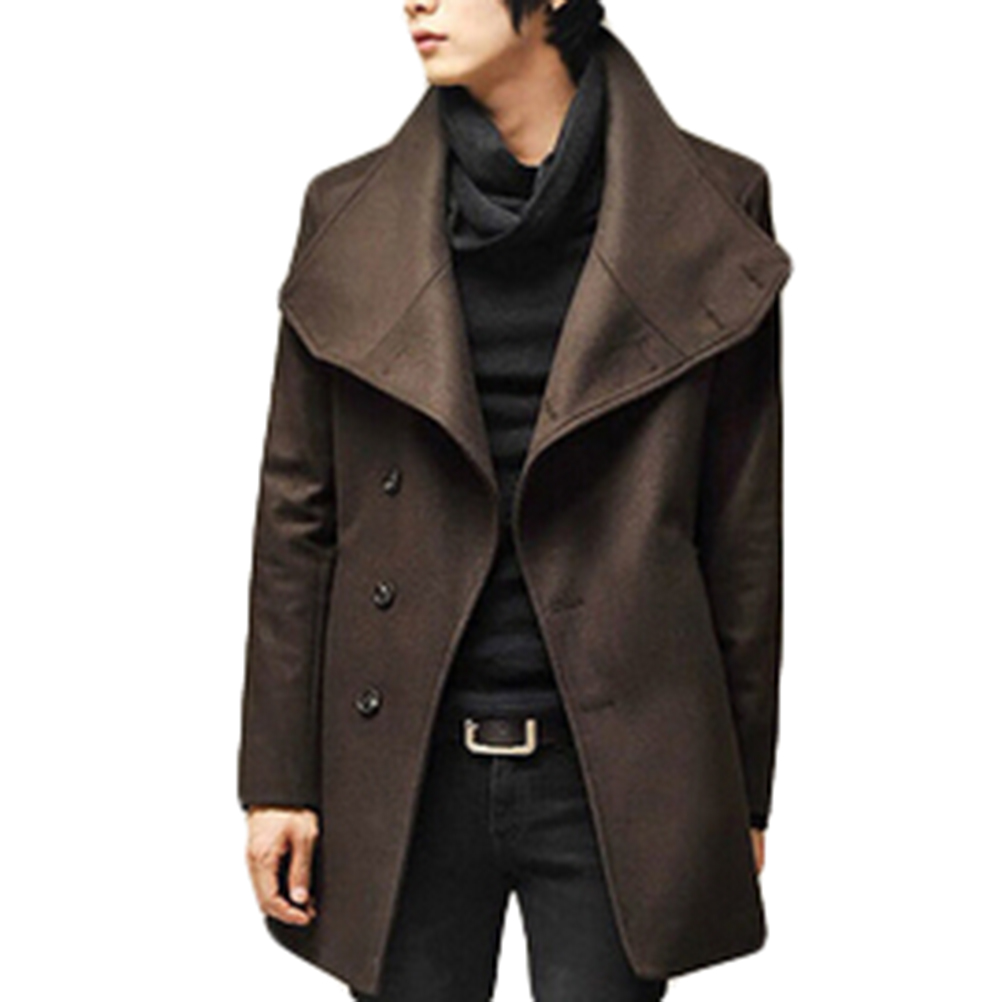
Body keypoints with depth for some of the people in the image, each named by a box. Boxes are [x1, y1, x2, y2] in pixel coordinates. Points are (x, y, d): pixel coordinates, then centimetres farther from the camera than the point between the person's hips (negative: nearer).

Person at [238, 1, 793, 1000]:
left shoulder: (708, 208, -1)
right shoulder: (352, 214, 3)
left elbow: (744, 525, 2)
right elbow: (297, 515, 5)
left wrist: (744, 790, 5)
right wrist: (278, 776, 2)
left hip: (616, 773, -1)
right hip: (407, 774, 2)